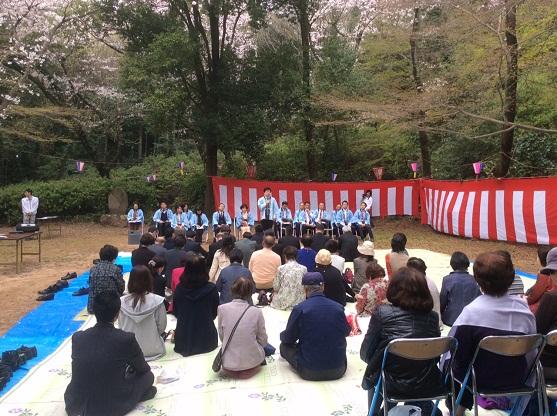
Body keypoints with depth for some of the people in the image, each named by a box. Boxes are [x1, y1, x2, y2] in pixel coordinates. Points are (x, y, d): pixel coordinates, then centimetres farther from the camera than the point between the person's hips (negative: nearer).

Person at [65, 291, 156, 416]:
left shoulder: (77, 337, -9)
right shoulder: (126, 339, -20)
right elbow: (143, 369, 0)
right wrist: (128, 368, 25)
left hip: (77, 405, 5)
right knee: (148, 375, 17)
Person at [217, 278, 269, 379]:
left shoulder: (222, 309, -10)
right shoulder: (257, 312, -13)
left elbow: (221, 337, 2)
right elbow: (263, 341, -2)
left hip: (228, 366, 2)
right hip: (252, 364, -2)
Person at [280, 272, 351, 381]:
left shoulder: (299, 309, -15)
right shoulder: (338, 307, -6)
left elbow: (288, 338, -3)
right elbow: (346, 332, 12)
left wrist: (282, 335, 20)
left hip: (310, 371, -3)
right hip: (338, 370, 3)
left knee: (284, 346, 18)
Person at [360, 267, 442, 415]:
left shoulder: (382, 312, -13)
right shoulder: (432, 316, -3)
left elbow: (365, 354, -7)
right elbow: (435, 356, 6)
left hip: (393, 385, -3)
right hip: (428, 386, 3)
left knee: (372, 375, 30)